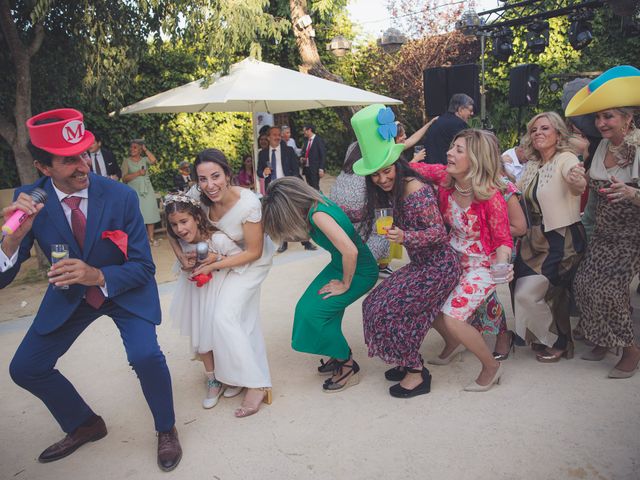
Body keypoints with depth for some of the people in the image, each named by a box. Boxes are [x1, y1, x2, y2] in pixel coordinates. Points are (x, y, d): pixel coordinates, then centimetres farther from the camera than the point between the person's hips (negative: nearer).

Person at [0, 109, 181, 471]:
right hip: (70, 293, 4)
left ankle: (166, 429, 6)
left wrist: (98, 276, -38)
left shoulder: (120, 196, -24)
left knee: (145, 354, -25)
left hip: (124, 289, -3)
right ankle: (85, 425, 28)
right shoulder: (30, 200, -18)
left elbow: (143, 267, -19)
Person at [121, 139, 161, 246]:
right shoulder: (127, 162, 4)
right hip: (134, 191, -1)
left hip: (147, 190, 1)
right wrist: (137, 173, -15)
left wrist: (146, 150, -4)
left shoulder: (145, 159, 8)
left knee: (150, 213, -1)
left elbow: (153, 161, -15)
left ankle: (151, 237, 4)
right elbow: (124, 178, -4)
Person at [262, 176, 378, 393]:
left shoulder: (319, 214, -30)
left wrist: (345, 284, -21)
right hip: (340, 265, 9)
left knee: (314, 312, -12)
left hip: (359, 272, -8)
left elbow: (350, 250, -35)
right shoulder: (314, 203, -5)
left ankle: (348, 366, 7)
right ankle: (340, 354, 23)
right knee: (306, 307, 5)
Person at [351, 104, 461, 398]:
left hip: (438, 267, -9)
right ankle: (409, 363, 18)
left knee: (390, 309, -13)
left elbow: (438, 232, -22)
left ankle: (417, 374, 4)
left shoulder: (416, 190, -21)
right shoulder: (391, 193, 5)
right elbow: (367, 213, 17)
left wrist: (405, 237, -36)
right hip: (420, 265, 9)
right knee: (377, 304, 6)